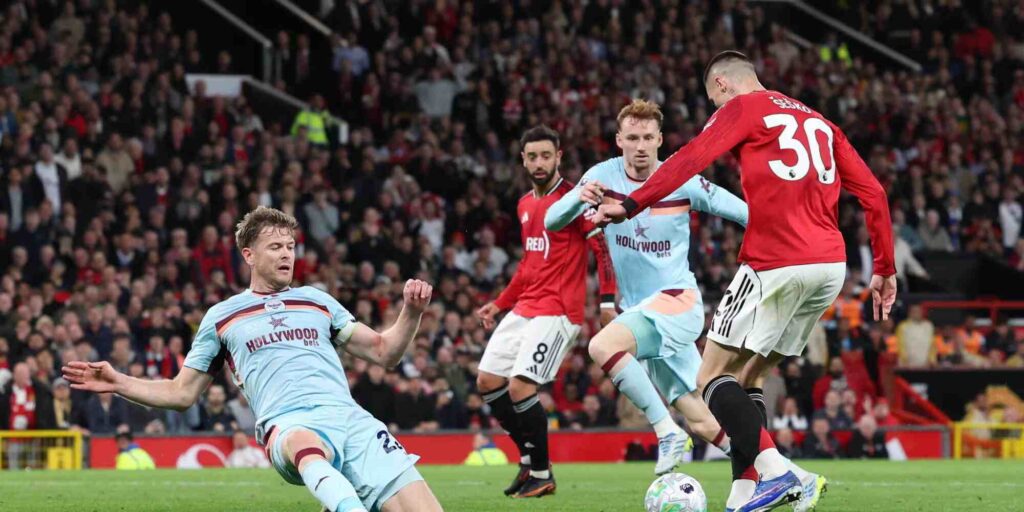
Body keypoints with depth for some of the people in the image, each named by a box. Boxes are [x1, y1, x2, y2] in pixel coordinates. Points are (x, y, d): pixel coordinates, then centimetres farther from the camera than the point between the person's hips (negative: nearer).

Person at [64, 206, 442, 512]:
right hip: (289, 425, -4)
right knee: (305, 445, -46)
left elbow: (383, 352, 24)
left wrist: (411, 312, 5)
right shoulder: (221, 317, 22)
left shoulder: (317, 301, 25)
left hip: (348, 417, 4)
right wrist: (117, 383, 13)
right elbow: (182, 393, 25)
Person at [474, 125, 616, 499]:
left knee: (520, 387, -17)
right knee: (488, 382, 5)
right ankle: (529, 457, 18)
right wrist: (499, 304, 28)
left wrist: (607, 301, -23)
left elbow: (604, 247, -14)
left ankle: (541, 474, -2)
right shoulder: (525, 205, 15)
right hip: (525, 309, 9)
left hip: (557, 311, -9)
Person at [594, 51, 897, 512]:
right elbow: (872, 191, 20)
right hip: (831, 266, 7)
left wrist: (631, 205, -15)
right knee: (742, 379, 15)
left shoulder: (743, 108, 5)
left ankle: (774, 472, -25)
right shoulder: (818, 122, 24)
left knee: (713, 378, -5)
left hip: (777, 265, -7)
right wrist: (885, 269, 23)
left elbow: (691, 159, -12)